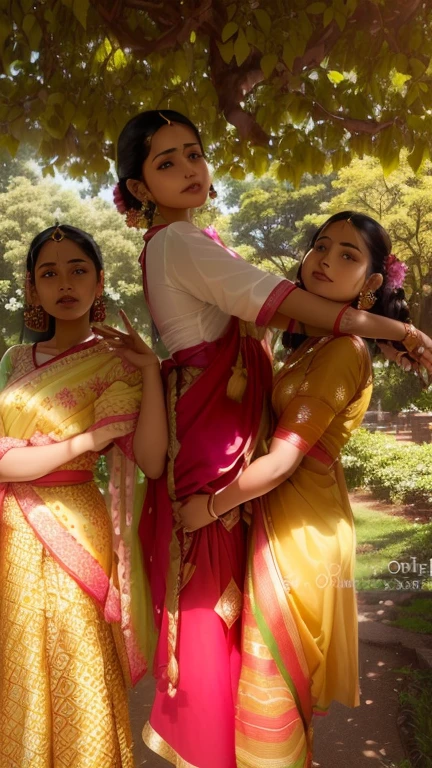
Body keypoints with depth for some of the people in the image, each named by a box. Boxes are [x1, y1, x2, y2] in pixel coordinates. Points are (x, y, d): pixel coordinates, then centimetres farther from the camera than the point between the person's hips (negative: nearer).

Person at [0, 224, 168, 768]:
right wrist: (81, 443, -10)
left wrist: (151, 368, -20)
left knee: (71, 684, 8)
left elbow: (152, 462, -17)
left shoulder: (115, 362, -4)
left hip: (66, 534, -4)